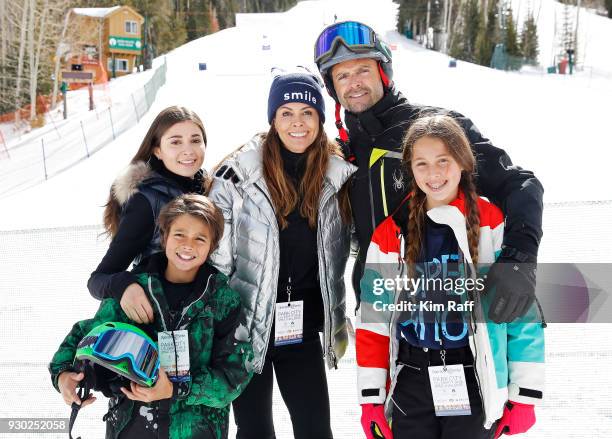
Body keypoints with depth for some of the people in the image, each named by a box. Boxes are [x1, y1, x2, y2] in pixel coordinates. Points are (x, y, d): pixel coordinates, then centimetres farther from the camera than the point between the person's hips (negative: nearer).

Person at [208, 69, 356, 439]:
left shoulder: (338, 177, 1)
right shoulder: (238, 174, -10)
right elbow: (217, 256, -5)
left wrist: (337, 321, 14)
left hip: (303, 327, 3)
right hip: (247, 325, -2)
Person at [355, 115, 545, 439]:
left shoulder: (494, 224, -3)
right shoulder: (390, 233, 4)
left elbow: (524, 313, -3)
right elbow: (373, 320, 6)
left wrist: (525, 395, -6)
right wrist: (371, 397, 2)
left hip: (474, 386, -2)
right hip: (410, 386, 2)